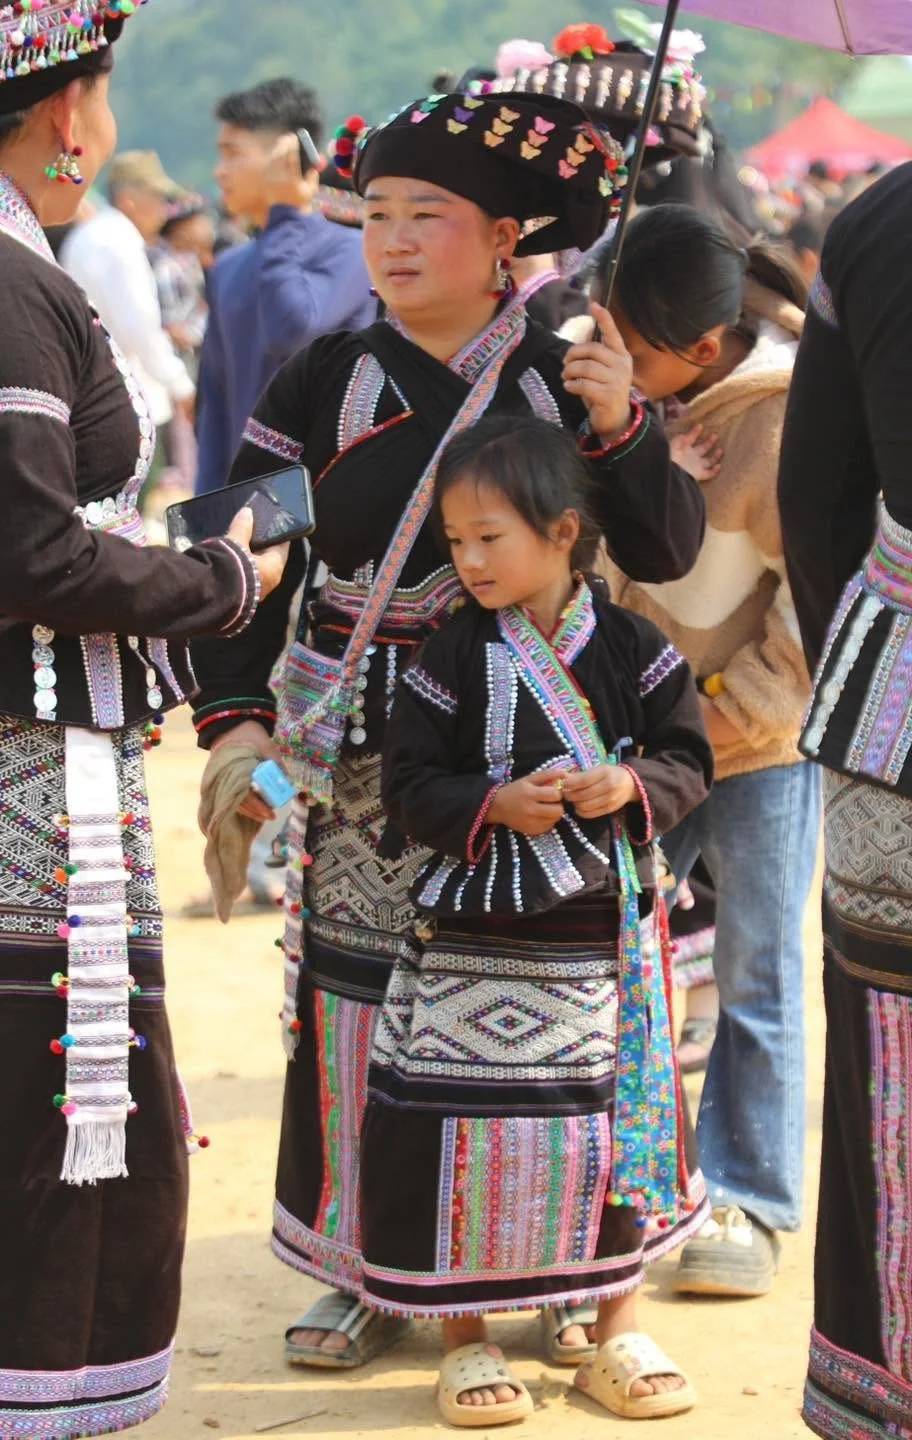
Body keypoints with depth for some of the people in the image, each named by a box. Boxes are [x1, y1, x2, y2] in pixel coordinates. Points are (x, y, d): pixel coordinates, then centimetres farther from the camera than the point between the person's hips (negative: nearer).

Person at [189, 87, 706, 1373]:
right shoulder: (326, 383, 1)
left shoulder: (566, 383, 2)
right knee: (358, 992, 2)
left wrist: (620, 430, -17)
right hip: (360, 747, 0)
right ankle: (363, 1270, 17)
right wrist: (234, 715, -7)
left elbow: (667, 553, -1)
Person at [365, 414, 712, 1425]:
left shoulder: (630, 649, -1)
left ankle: (617, 1334, 26)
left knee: (620, 1125, 10)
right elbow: (409, 790, -3)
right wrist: (493, 805, -19)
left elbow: (689, 760, 2)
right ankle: (464, 1338, 16)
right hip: (476, 942, -1)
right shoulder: (452, 660, -3)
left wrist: (633, 786, -17)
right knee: (469, 1128, 0)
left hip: (605, 940, 2)